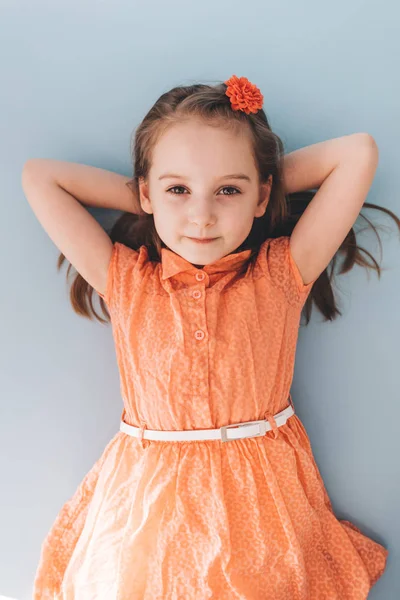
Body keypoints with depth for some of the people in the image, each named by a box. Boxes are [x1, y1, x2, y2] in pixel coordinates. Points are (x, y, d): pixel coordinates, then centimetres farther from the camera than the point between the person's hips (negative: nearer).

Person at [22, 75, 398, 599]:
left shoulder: (281, 274, -7)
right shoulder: (125, 280, -4)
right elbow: (39, 177, -3)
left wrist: (268, 176, -2)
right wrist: (142, 199, -2)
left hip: (259, 497, 0)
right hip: (149, 500, 1)